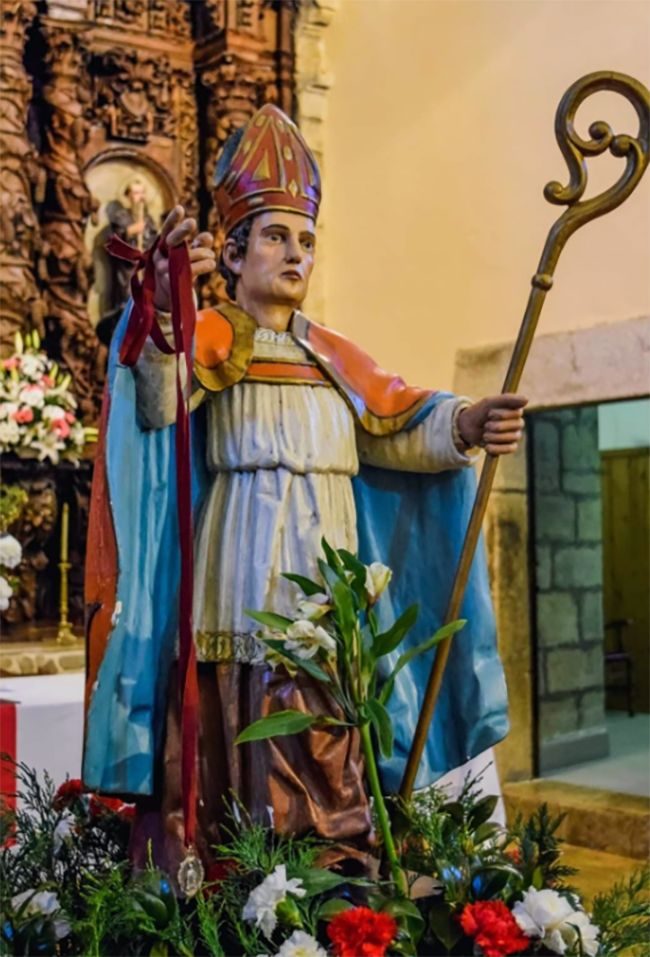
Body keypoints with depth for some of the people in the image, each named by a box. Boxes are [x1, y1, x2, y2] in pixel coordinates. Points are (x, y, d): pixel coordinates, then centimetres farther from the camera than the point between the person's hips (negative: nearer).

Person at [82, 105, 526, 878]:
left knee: (329, 763, 5)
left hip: (329, 574, 5)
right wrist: (163, 304, -35)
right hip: (244, 575, -4)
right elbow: (158, 405, -17)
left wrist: (467, 424, -10)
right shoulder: (212, 335, 4)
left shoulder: (334, 356, 20)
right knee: (241, 756, -6)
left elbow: (398, 426, 10)